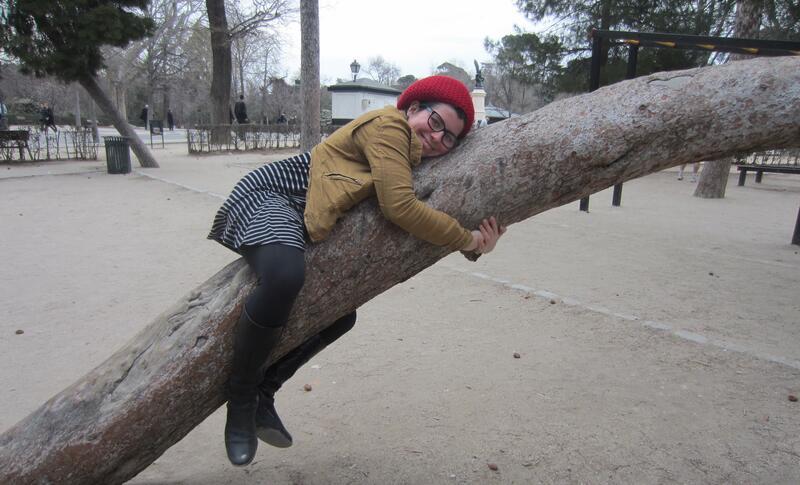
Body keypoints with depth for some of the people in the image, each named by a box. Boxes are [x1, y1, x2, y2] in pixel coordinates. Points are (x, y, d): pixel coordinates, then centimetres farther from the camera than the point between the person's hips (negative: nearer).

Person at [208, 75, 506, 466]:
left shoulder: (416, 162, 12)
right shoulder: (388, 124, -16)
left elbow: (422, 224, 8)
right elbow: (399, 206, -27)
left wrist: (475, 245, -9)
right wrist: (466, 238, -19)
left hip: (309, 230, 10)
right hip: (270, 197, -10)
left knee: (340, 313, 14)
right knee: (285, 276, -38)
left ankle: (263, 392, 19)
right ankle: (240, 400, -15)